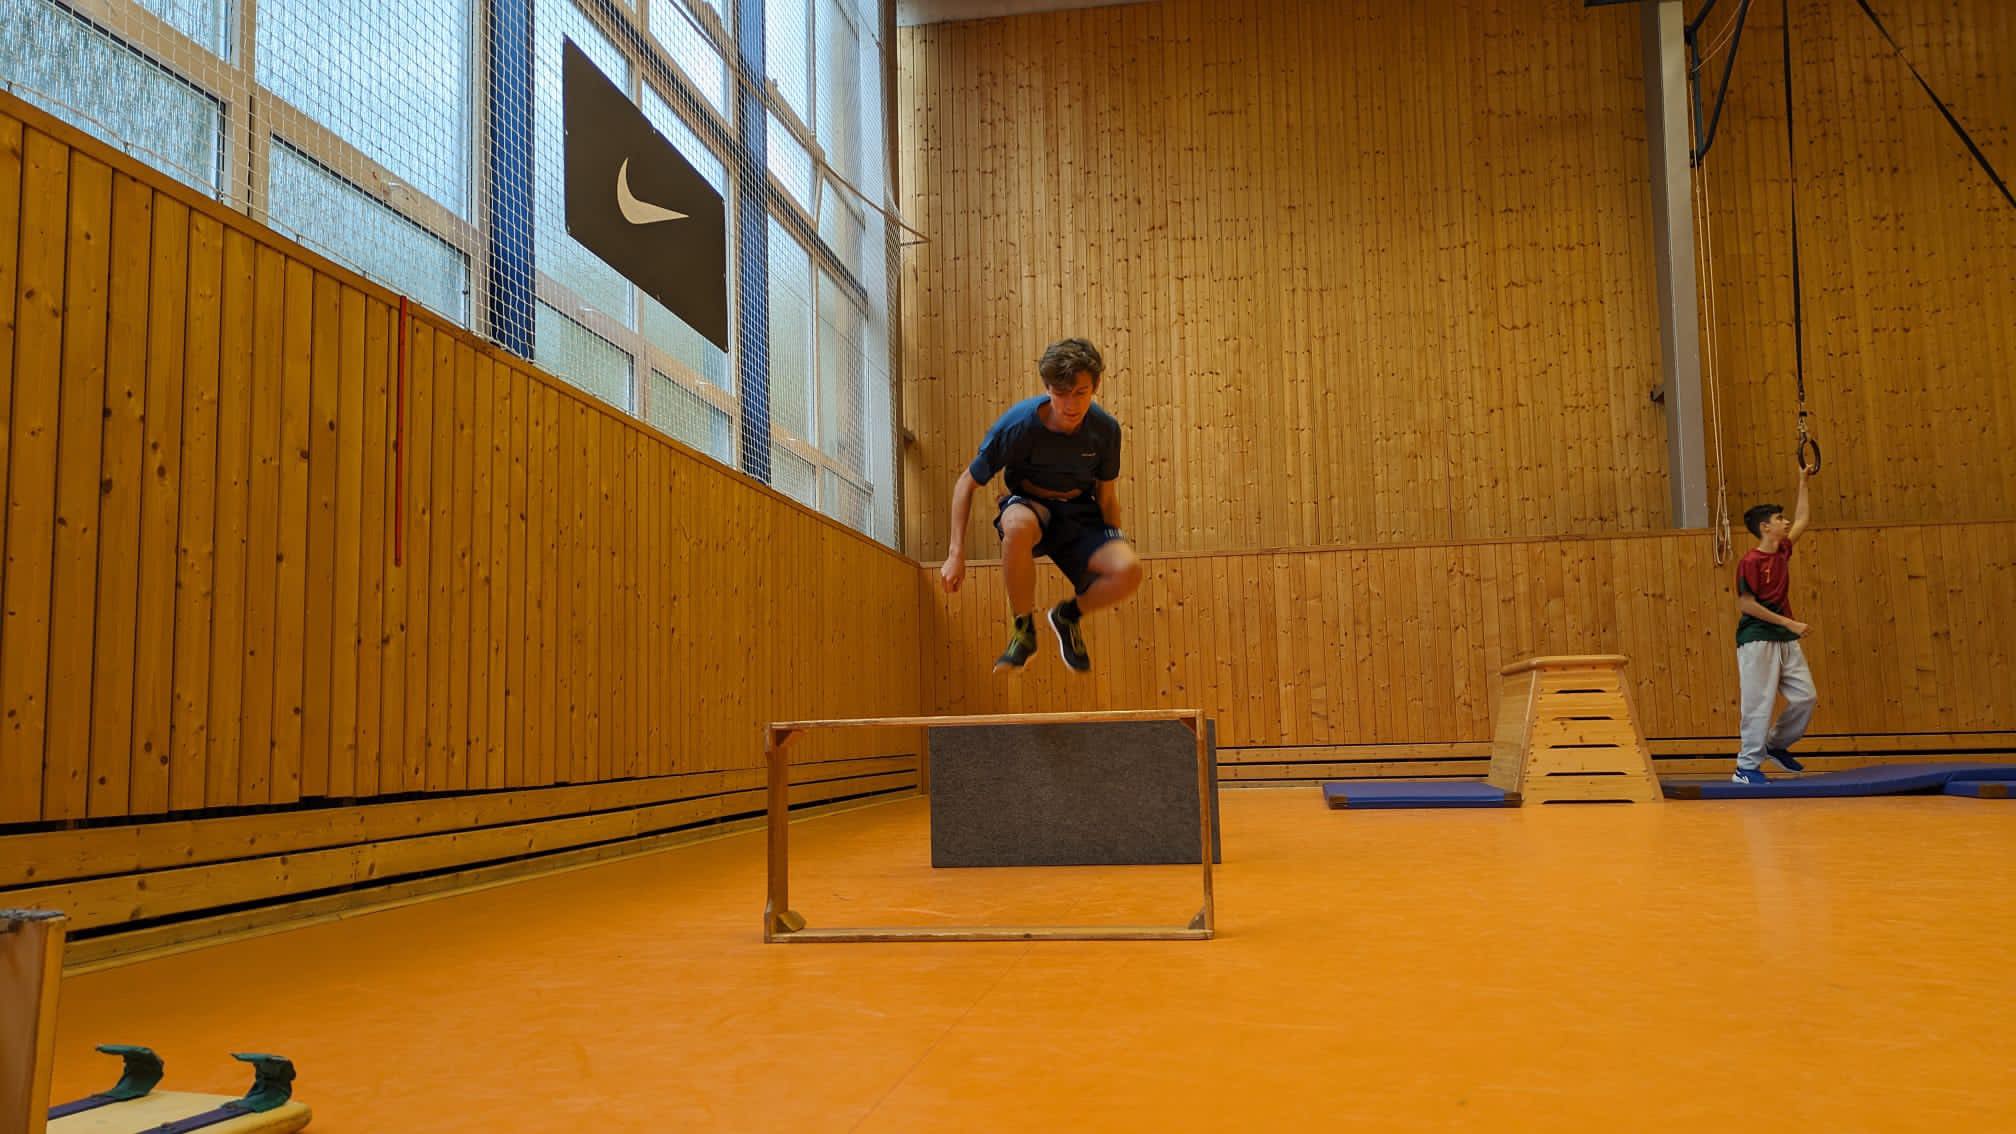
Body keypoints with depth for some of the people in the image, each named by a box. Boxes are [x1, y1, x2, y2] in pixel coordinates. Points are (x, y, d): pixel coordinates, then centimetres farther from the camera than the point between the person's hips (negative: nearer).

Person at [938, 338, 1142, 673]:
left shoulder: (1105, 429, -13)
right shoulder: (1018, 424, -21)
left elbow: (1106, 494, 5)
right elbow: (966, 484, -9)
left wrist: (1115, 548, 2)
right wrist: (956, 553, -15)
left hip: (1079, 512, 3)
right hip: (1027, 504, -2)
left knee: (1129, 570, -29)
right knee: (1018, 525, -44)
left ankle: (1069, 614, 7)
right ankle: (1023, 630, -19)